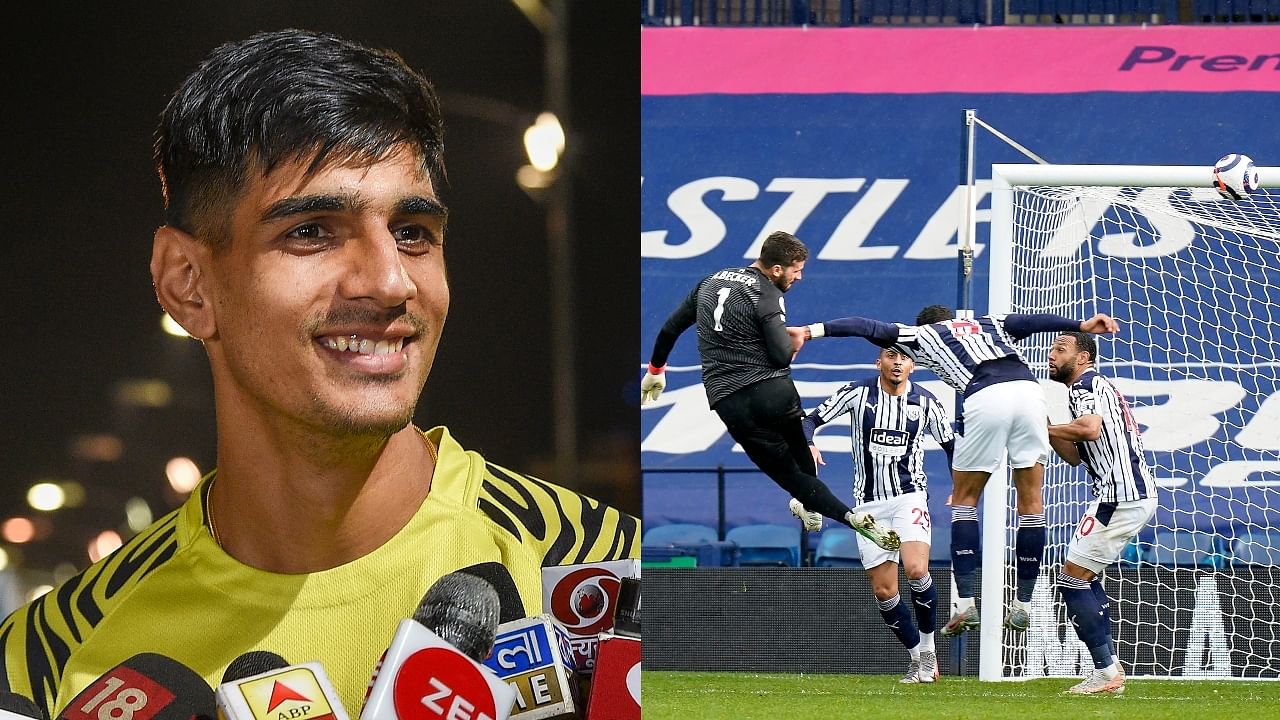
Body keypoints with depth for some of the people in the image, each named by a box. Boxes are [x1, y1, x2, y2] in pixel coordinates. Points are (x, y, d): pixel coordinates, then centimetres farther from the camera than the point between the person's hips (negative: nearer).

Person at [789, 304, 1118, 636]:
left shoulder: (921, 334, 27)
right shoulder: (990, 324, 34)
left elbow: (869, 327, 22)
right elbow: (1031, 321, 18)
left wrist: (812, 331, 20)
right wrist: (1081, 325, 7)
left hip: (984, 398, -3)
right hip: (1029, 389, 3)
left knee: (964, 500, 14)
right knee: (1031, 502, 12)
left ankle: (966, 604, 4)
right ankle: (1022, 607, 14)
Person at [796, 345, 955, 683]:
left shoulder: (925, 401, -2)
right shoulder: (858, 393, -5)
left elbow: (950, 443, 11)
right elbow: (812, 419, -2)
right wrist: (808, 443, -25)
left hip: (910, 496, -1)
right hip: (869, 503, 1)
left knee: (916, 570, -24)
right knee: (883, 592, -1)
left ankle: (928, 649, -5)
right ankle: (918, 656, 17)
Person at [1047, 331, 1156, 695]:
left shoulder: (1085, 385, -6)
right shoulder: (1096, 387, 25)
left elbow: (1090, 429, -27)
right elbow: (1074, 456, 24)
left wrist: (1043, 428, -14)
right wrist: (1049, 430, 11)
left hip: (1119, 496, -11)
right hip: (1139, 492, 11)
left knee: (1072, 580, -7)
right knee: (1086, 578, 20)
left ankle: (1105, 671, -9)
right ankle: (1108, 669, 17)